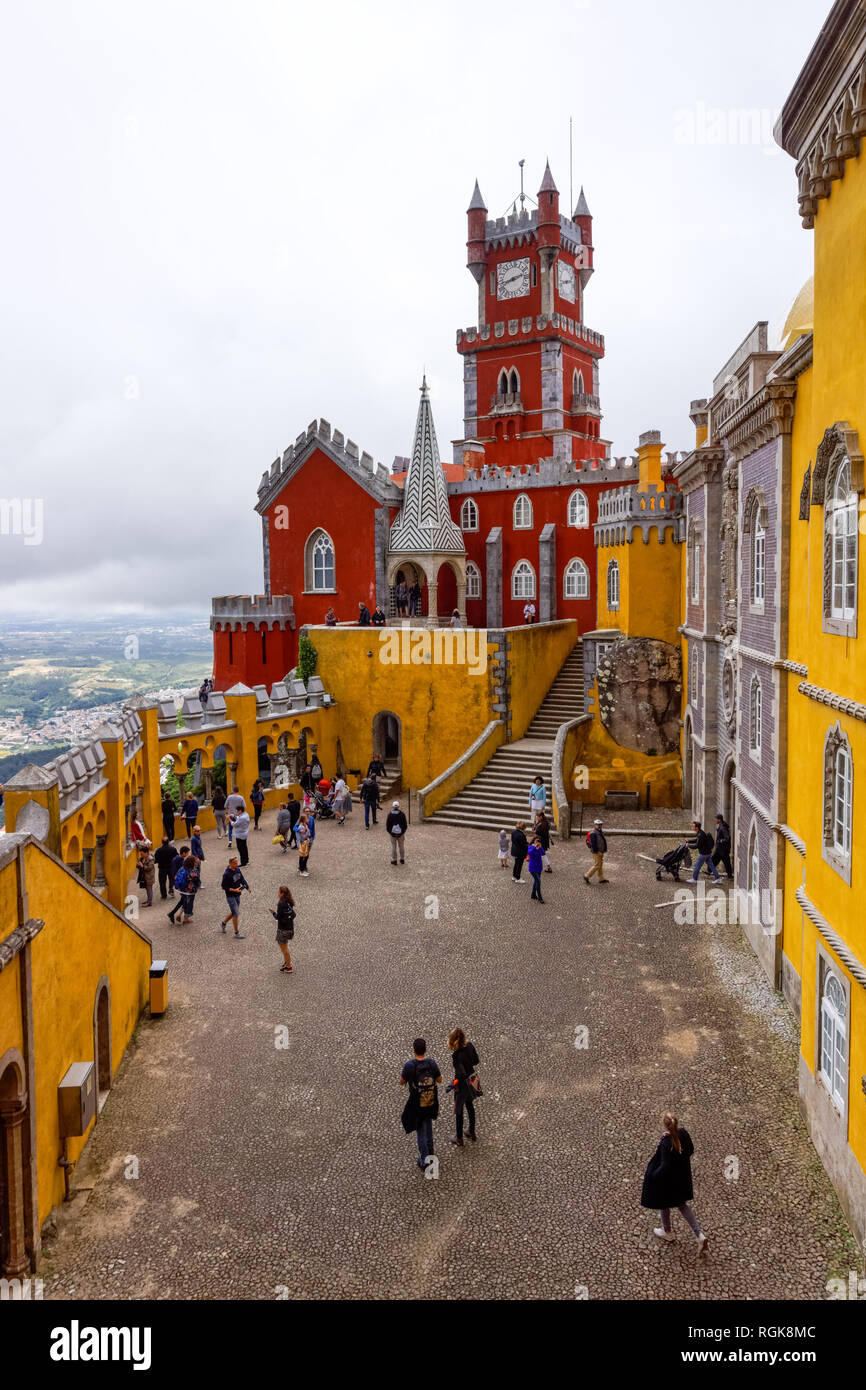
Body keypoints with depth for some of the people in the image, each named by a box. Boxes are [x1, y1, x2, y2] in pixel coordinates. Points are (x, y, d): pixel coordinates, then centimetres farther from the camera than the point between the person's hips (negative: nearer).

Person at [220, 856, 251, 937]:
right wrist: (234, 890, -24)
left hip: (237, 895, 7)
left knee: (234, 913, 19)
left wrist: (247, 887, -4)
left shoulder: (237, 870, 0)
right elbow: (223, 886, -17)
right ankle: (236, 933, 10)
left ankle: (223, 923, 42)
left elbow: (242, 879, 9)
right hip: (230, 896, -7)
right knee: (235, 914, -3)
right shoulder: (226, 874, -22)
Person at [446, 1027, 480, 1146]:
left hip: (462, 1084, -6)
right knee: (470, 1105, 27)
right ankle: (472, 1132, 44)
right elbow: (476, 1061, 1)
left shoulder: (457, 1056, -33)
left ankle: (459, 1138, 33)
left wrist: (454, 1085, -17)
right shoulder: (469, 1046, -14)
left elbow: (461, 1074, -32)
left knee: (459, 1111, 16)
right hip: (472, 1080, 6)